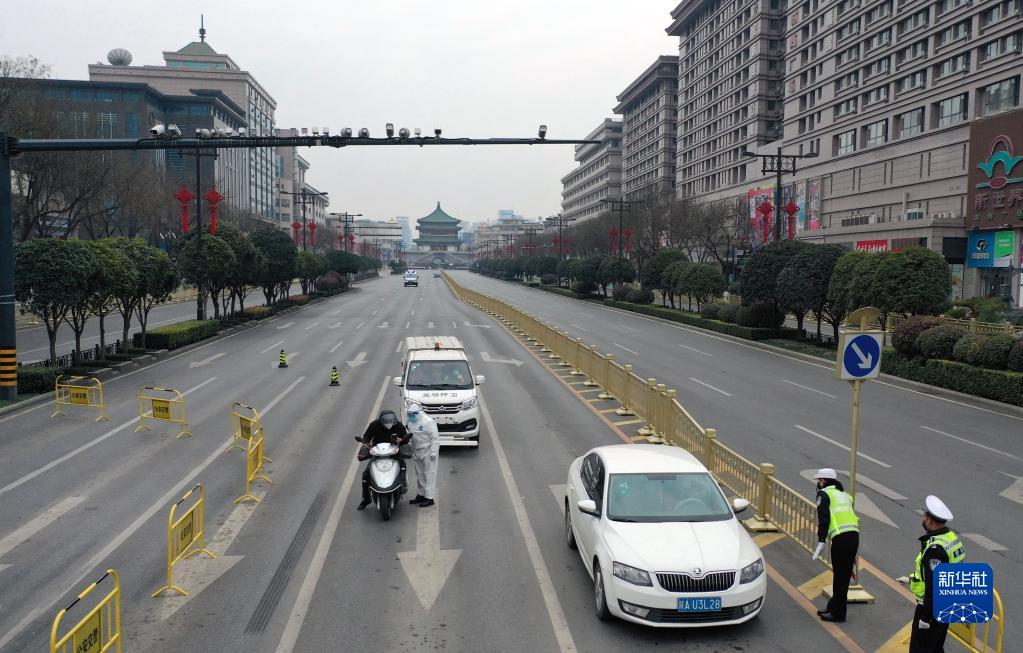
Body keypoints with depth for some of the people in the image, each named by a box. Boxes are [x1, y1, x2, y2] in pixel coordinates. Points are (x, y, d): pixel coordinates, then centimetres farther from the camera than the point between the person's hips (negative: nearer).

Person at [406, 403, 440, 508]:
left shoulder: (428, 422, -15)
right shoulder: (411, 423, 11)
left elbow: (435, 438, -16)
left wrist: (433, 452, -19)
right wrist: (412, 452, 20)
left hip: (428, 452, -9)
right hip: (417, 453, 9)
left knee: (429, 475, -6)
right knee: (419, 474, 15)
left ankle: (430, 498, -5)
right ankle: (420, 495, 25)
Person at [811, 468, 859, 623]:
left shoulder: (824, 494, 2)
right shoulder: (845, 495, 26)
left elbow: (823, 519, -10)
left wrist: (821, 542, -10)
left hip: (840, 538, -8)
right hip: (854, 535, 8)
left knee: (840, 577, 1)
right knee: (844, 575, 16)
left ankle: (838, 614, 9)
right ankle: (833, 607, 28)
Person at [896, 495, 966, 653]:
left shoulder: (935, 548, -27)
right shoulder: (952, 536, 4)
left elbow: (935, 585, -27)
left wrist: (926, 616, -20)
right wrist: (912, 579, 23)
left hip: (933, 607, -9)